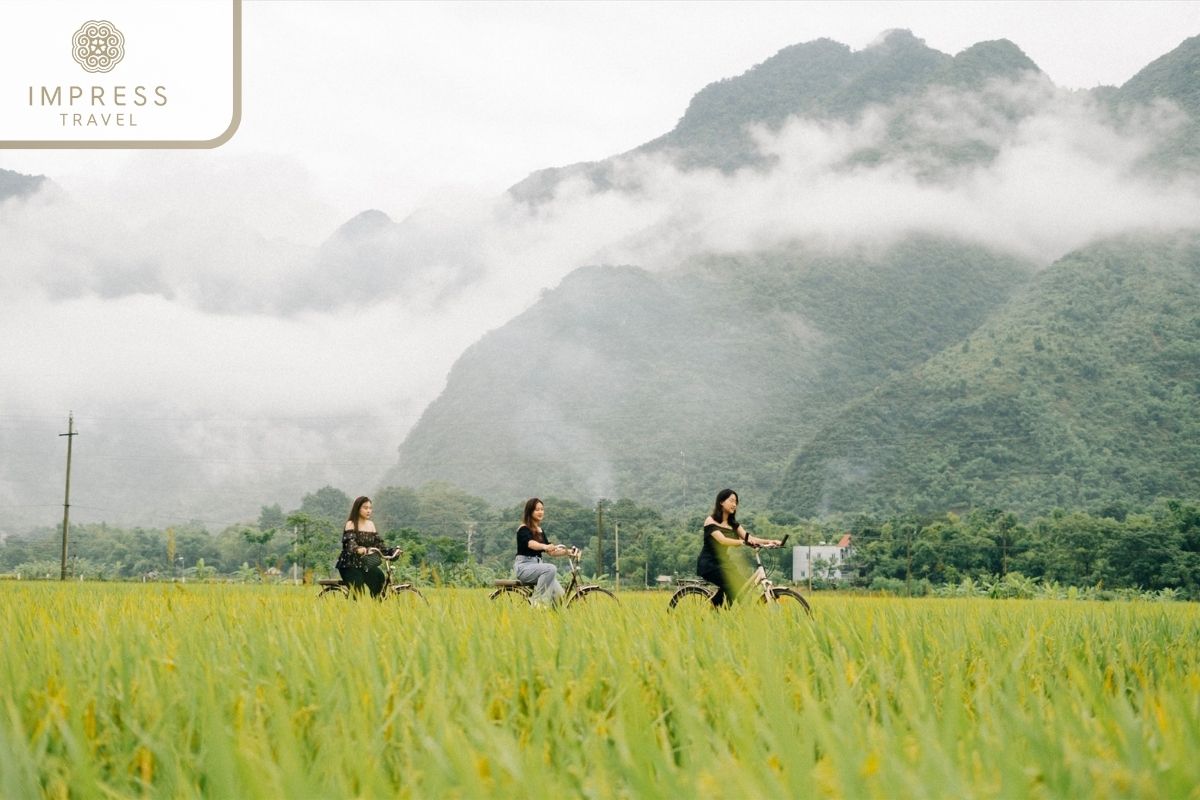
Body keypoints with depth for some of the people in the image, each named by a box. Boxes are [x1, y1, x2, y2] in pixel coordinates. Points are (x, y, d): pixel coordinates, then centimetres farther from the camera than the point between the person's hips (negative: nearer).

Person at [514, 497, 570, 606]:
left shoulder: (540, 531, 16)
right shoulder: (524, 529, -8)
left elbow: (550, 552, 13)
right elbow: (531, 543, -30)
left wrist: (567, 551, -3)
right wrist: (545, 546, -50)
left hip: (536, 565, 7)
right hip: (524, 566, -7)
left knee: (558, 593, -15)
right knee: (551, 568, -33)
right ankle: (537, 601, -25)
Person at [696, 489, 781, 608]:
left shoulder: (733, 524, 12)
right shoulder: (711, 521, -9)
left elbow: (748, 537, -2)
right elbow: (722, 540, -25)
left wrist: (769, 542, -19)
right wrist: (743, 542, -41)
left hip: (723, 562, 7)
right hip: (709, 565, -7)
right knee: (734, 582, -29)